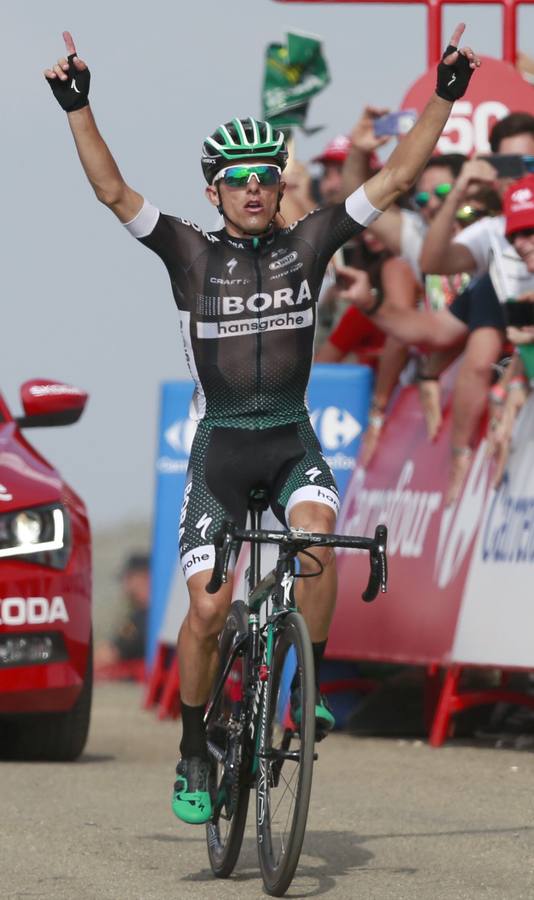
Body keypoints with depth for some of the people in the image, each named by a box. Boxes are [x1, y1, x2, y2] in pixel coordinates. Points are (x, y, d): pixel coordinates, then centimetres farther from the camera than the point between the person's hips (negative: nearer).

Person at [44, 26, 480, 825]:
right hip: (220, 443, -1)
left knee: (317, 535, -30)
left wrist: (443, 99, -5)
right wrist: (78, 108, -23)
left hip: (292, 438, 1)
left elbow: (395, 178, 0)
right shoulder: (192, 254, -3)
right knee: (209, 606, -8)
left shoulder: (306, 245, 1)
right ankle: (195, 751, 10)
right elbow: (114, 191, -13)